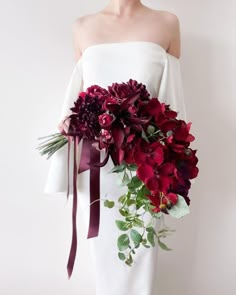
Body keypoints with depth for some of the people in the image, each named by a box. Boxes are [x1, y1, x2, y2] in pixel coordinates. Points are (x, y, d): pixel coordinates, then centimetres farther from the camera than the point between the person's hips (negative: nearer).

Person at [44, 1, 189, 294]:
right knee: (103, 255, 15)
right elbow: (78, 94, 13)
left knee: (140, 256, 9)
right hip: (95, 164, 2)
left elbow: (171, 97, 4)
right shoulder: (82, 27, 9)